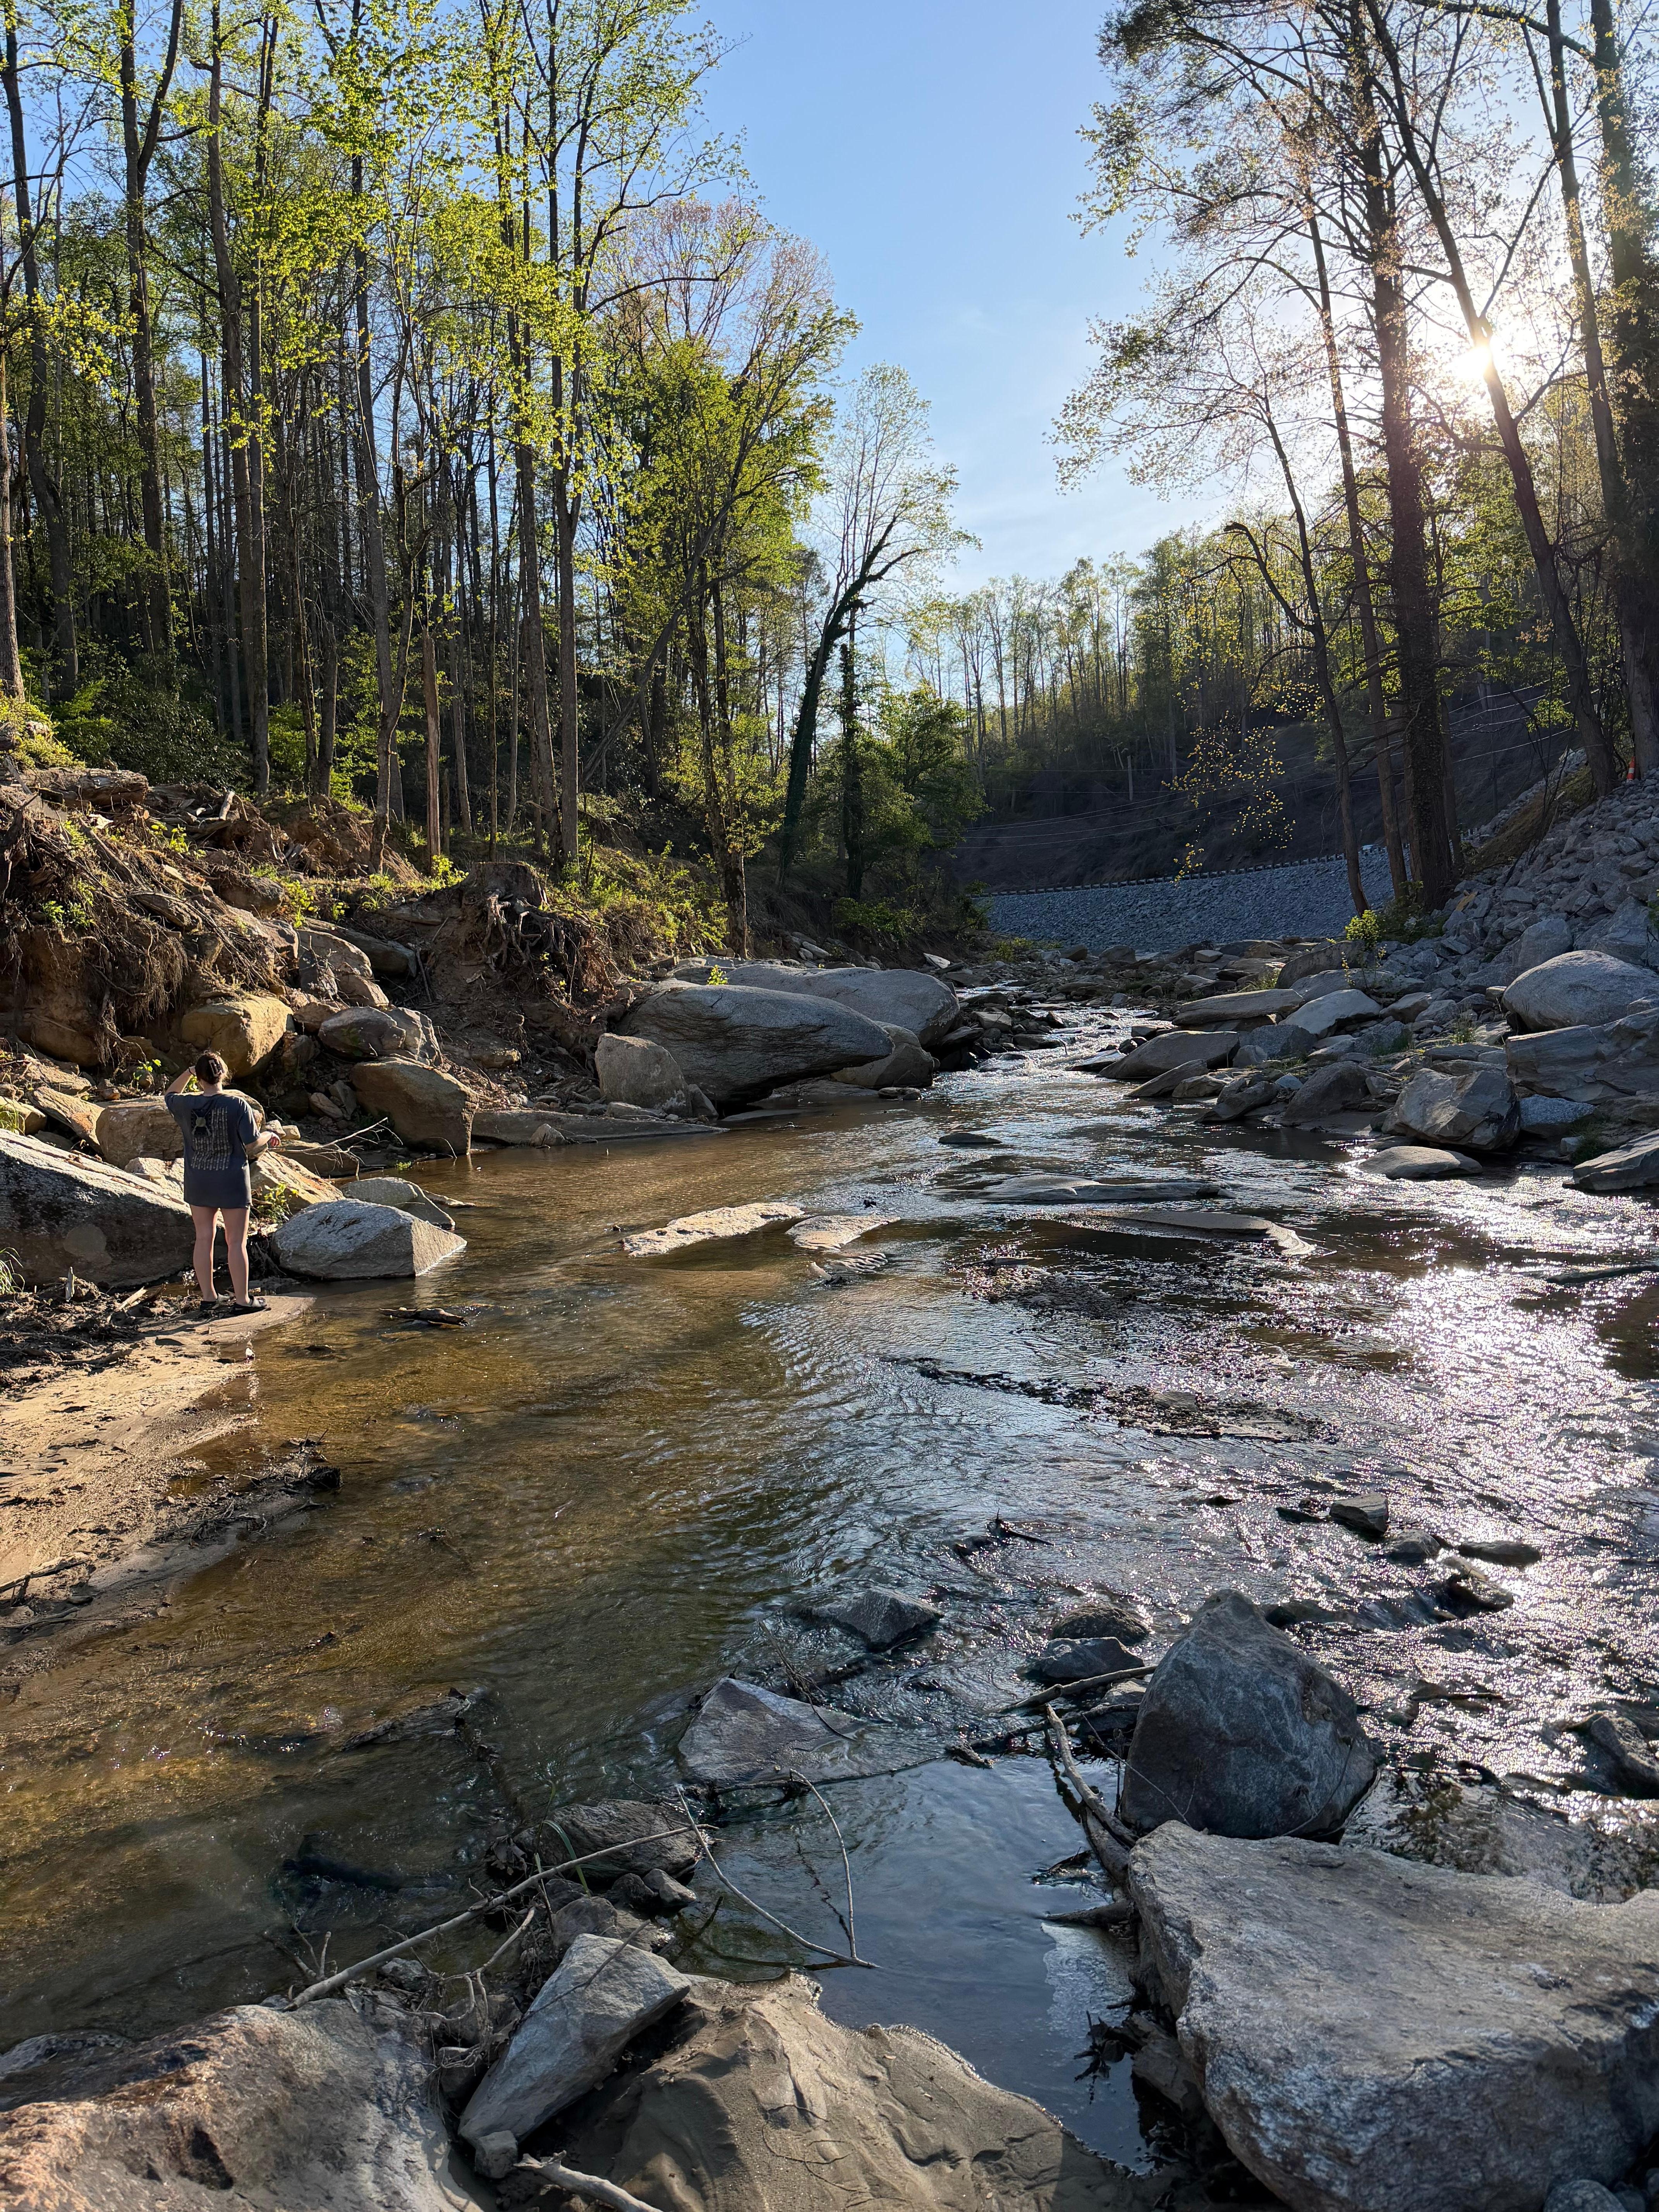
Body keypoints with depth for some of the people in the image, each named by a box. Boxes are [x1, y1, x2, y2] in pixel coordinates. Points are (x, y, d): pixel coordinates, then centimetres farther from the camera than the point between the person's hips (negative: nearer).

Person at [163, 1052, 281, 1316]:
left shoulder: (186, 1104, -5)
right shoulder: (237, 1104, -15)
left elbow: (171, 1094, 21)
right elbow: (253, 1146, -12)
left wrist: (188, 1073, 15)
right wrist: (269, 1138, 7)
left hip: (198, 1181, 4)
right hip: (231, 1180, -4)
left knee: (204, 1238, 12)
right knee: (236, 1241, 4)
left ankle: (208, 1298, 19)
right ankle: (242, 1300, 10)